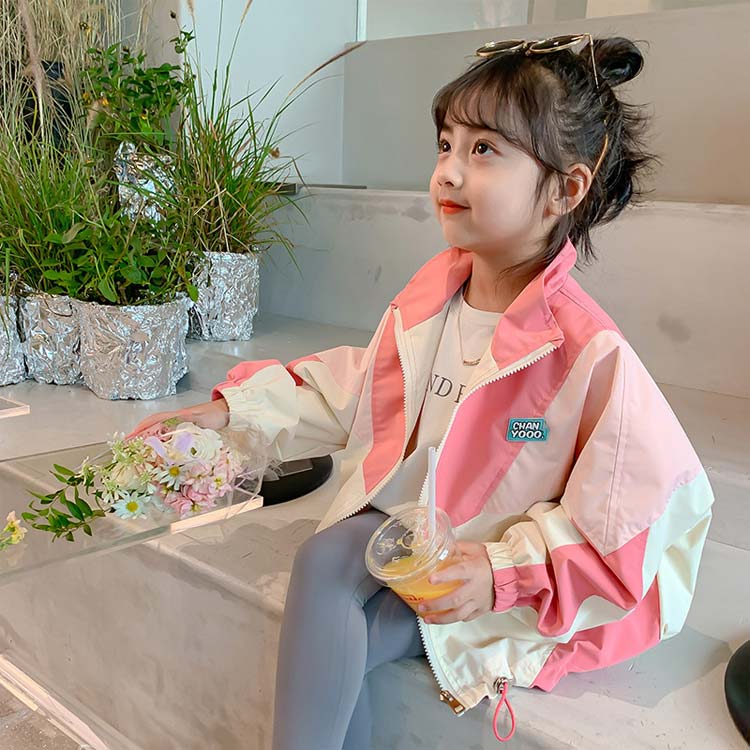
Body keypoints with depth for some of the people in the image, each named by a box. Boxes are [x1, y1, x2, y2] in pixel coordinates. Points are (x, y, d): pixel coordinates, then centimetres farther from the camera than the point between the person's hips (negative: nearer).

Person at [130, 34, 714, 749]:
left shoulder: (589, 354, -23)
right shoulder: (427, 298, -4)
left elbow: (626, 528, -16)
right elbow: (350, 390, 11)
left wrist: (503, 572, -24)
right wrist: (232, 409, 6)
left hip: (490, 570, -5)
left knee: (321, 646, -22)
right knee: (320, 560, -22)